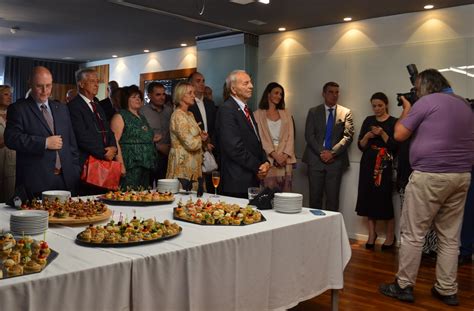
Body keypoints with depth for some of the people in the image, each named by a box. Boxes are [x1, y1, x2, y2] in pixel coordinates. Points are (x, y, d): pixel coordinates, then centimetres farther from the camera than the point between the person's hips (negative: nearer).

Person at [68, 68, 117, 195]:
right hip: (85, 165, -8)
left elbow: (109, 131, 20)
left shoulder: (98, 107, 21)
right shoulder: (74, 106, -7)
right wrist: (104, 153, -11)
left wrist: (113, 148, -1)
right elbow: (82, 137, -15)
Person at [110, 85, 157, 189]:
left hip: (145, 166, 8)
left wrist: (152, 138, 14)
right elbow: (115, 141, -13)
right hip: (130, 167, -8)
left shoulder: (142, 118, 21)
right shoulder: (120, 116, -2)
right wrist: (121, 164, -21)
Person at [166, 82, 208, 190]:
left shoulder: (190, 114, 13)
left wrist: (201, 136, 3)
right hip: (183, 163, -8)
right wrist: (201, 138, 0)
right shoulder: (178, 115, -14)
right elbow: (190, 143, -20)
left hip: (193, 164, 9)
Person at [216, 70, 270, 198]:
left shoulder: (246, 109, 19)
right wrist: (258, 167, -11)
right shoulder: (226, 109, -11)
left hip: (253, 179, 8)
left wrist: (265, 162, 4)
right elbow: (234, 147, -19)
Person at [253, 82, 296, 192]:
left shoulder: (286, 114, 17)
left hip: (285, 160, 3)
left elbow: (290, 136, 9)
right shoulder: (258, 114, 5)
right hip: (268, 159, -3)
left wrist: (285, 155, -6)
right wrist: (275, 155, -13)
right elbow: (261, 138, -3)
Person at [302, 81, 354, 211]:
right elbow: (309, 135, 1)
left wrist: (332, 152, -12)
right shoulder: (313, 112, 10)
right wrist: (321, 152, -11)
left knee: (333, 198, 0)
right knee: (315, 197, 1)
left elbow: (348, 136, -1)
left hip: (336, 160, 0)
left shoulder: (346, 112, 9)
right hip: (316, 159, 0)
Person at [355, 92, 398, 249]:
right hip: (368, 165, 4)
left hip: (385, 166, -4)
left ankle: (390, 236, 8)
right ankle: (372, 234, 14)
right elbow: (361, 146, 9)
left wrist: (382, 134, -18)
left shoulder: (394, 122, -1)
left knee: (384, 199, -7)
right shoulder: (368, 121, 11)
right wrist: (367, 136, -9)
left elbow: (395, 147, -8)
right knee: (369, 199, 2)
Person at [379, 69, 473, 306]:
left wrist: (406, 110, 11)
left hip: (430, 176, -7)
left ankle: (404, 286, 8)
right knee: (450, 237, 10)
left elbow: (400, 134, -4)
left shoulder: (427, 102, -7)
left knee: (413, 234, 1)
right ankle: (447, 290, 16)